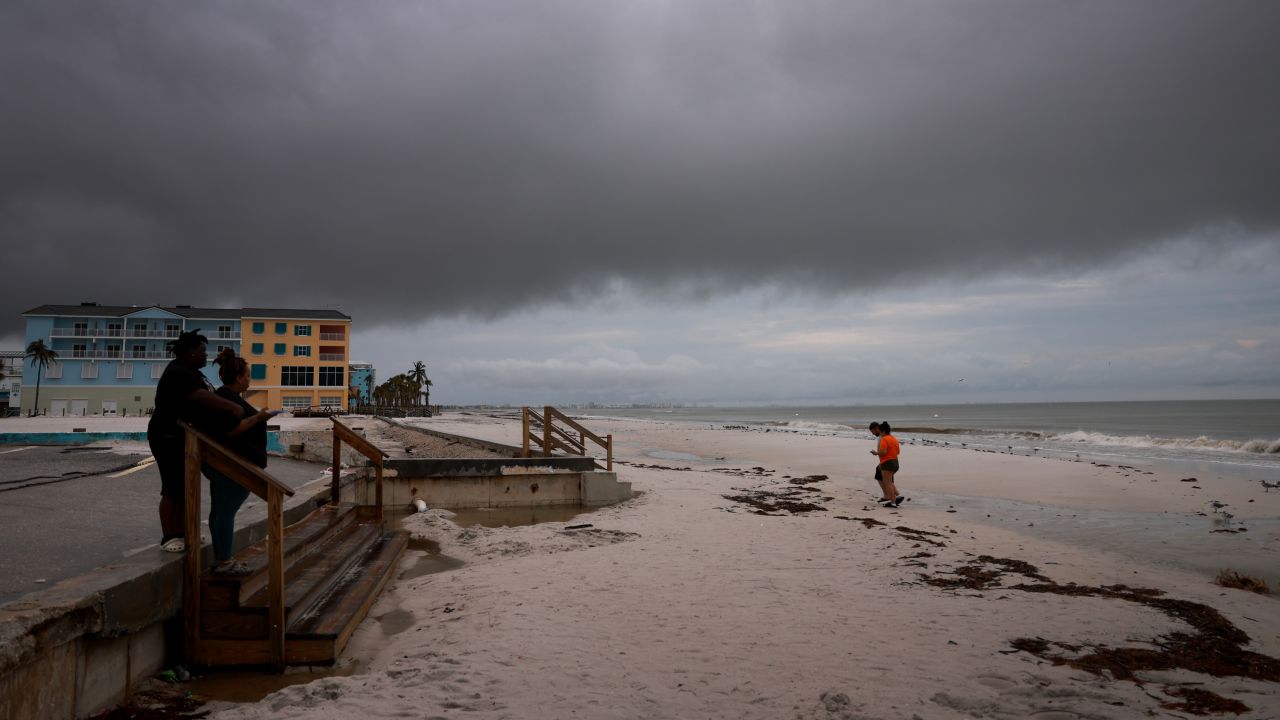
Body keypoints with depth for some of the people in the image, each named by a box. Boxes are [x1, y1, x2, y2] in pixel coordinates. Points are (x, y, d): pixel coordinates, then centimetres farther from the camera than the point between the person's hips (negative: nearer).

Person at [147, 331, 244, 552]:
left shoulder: (191, 372, 13)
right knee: (173, 489, -5)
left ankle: (181, 532, 19)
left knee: (186, 487, 12)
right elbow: (203, 397, -33)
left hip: (187, 439, 10)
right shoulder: (178, 373, -20)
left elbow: (208, 398, 14)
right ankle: (168, 537, 3)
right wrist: (232, 407, -35)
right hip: (170, 439, -10)